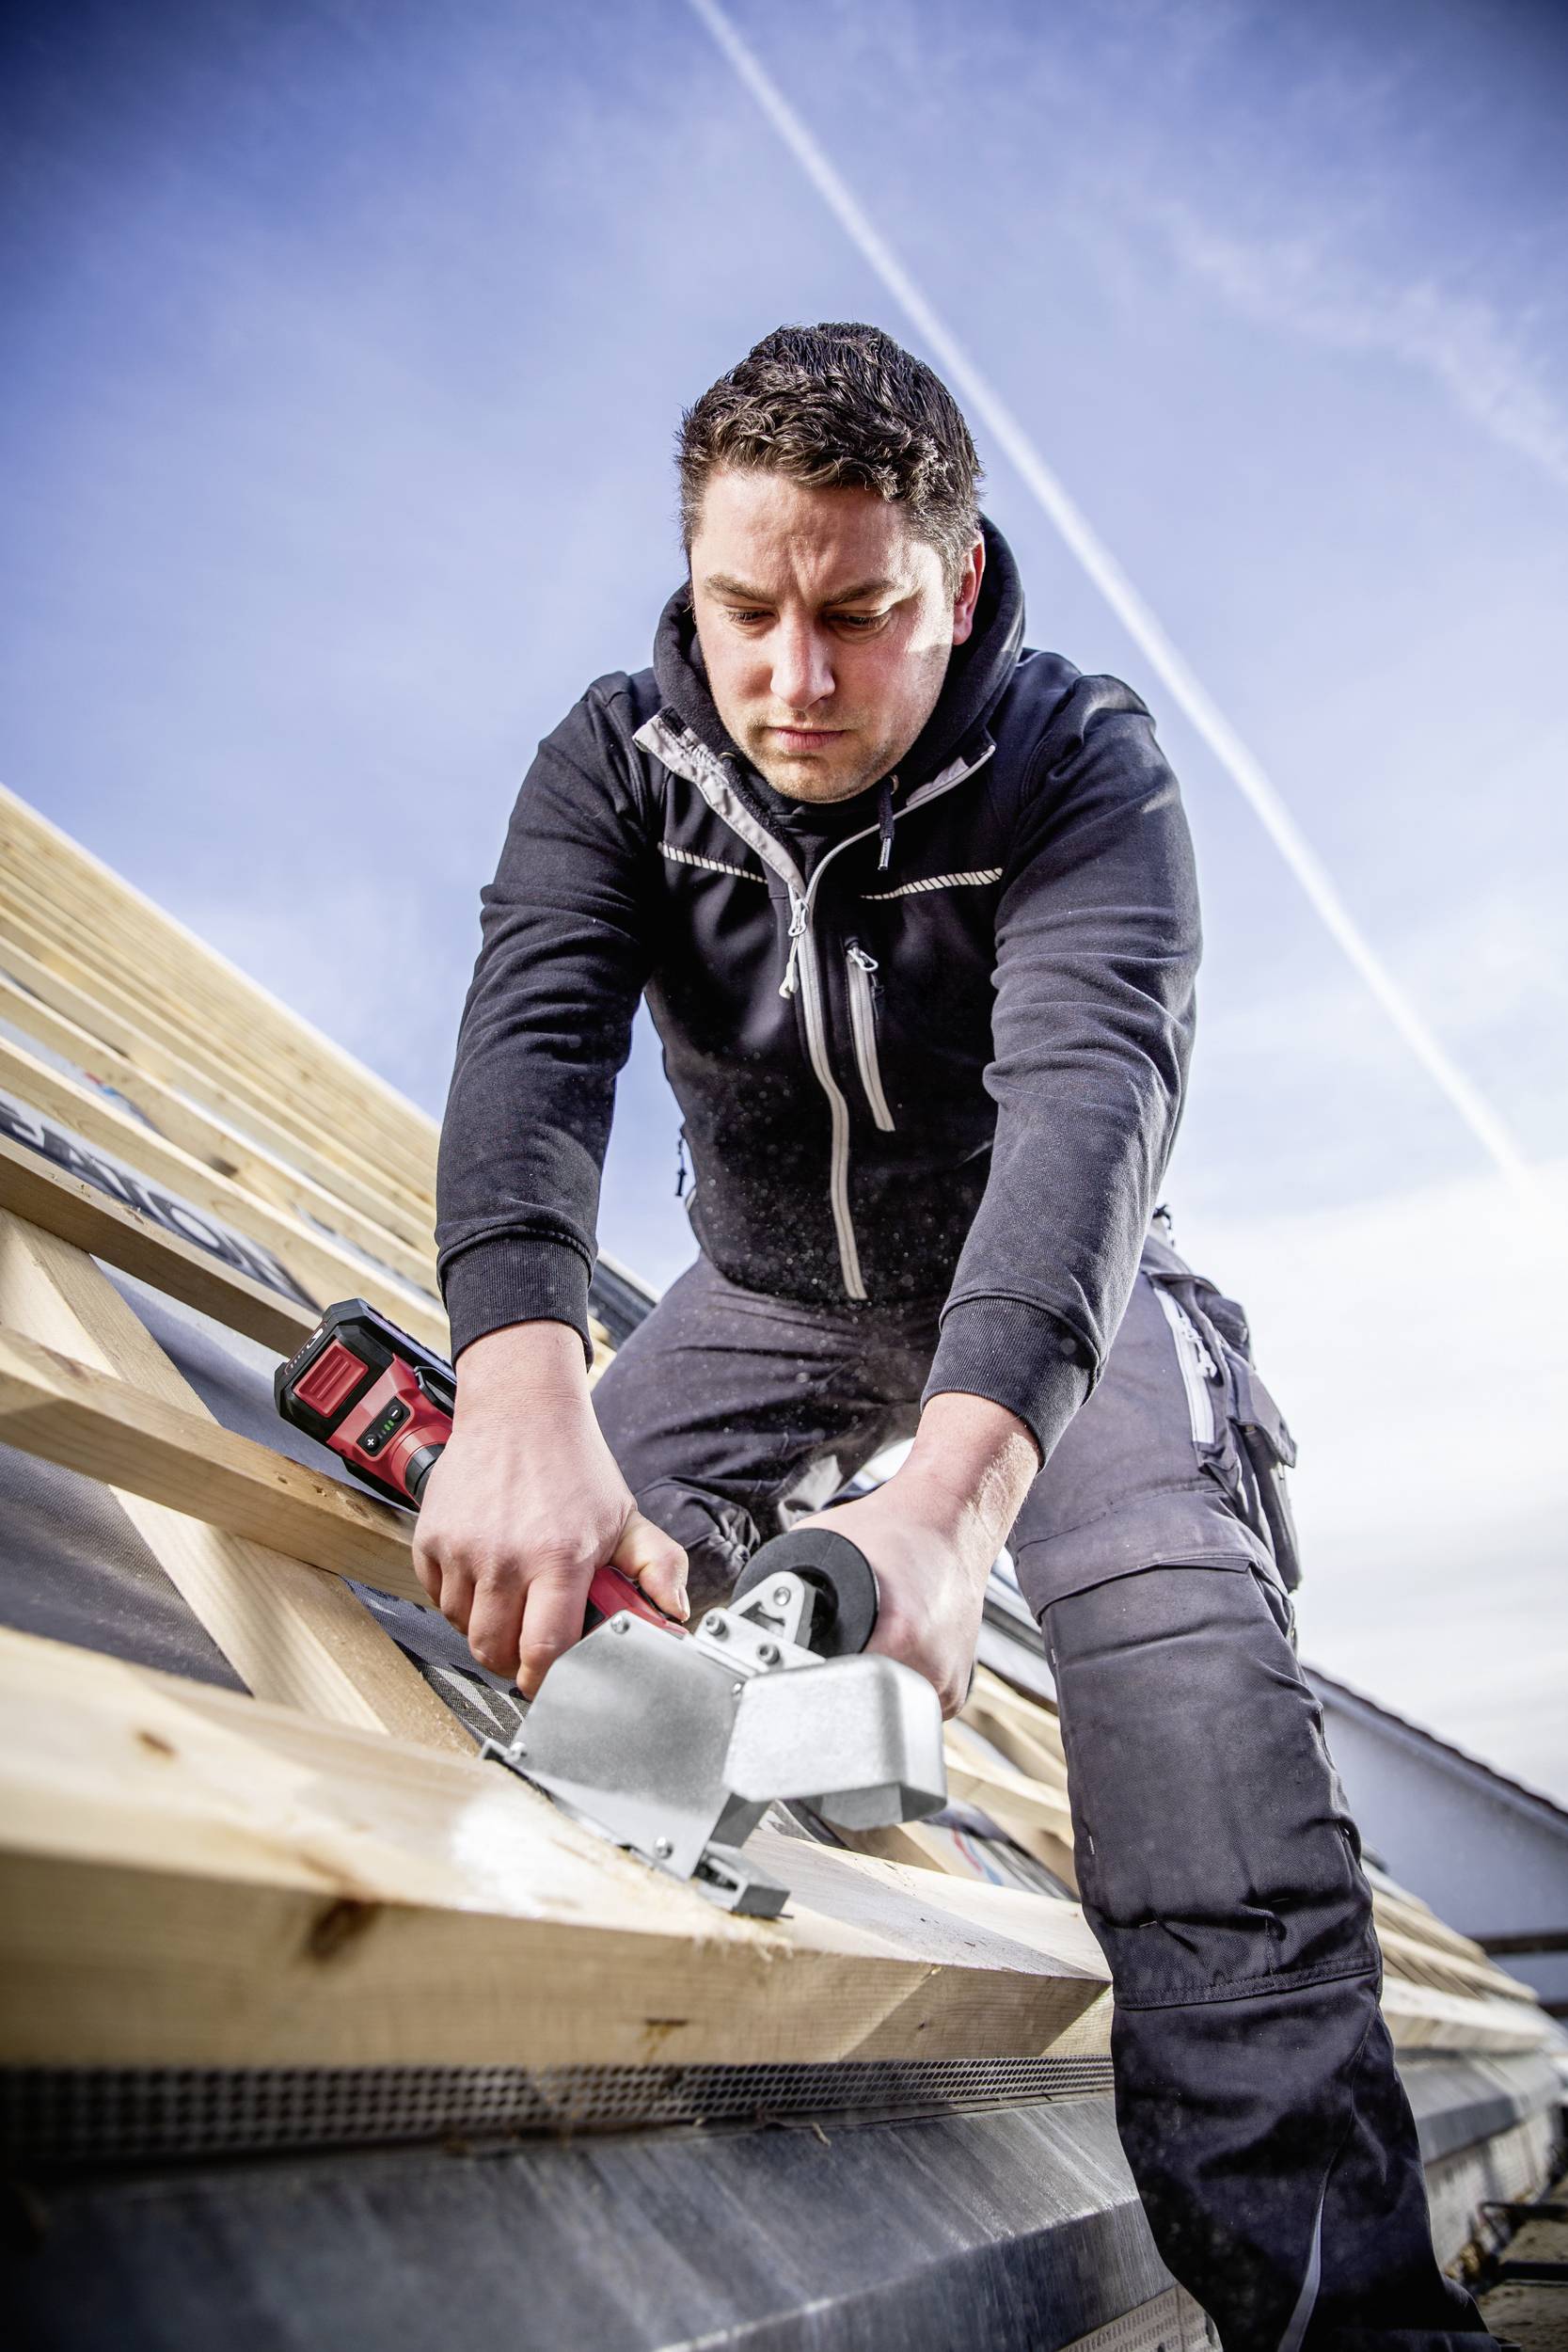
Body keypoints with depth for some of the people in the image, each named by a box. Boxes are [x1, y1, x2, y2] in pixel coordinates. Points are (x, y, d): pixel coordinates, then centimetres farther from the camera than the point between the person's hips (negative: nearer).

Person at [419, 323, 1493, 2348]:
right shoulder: (619, 764, -15)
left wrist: (952, 1484, -59)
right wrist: (522, 1387, -53)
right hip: (765, 1294, 3)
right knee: (547, 1614, -10)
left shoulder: (1081, 771, -23)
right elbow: (530, 1047, -32)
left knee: (1194, 1686, -25)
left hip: (1044, 1296, -2)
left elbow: (1090, 1091, -41)